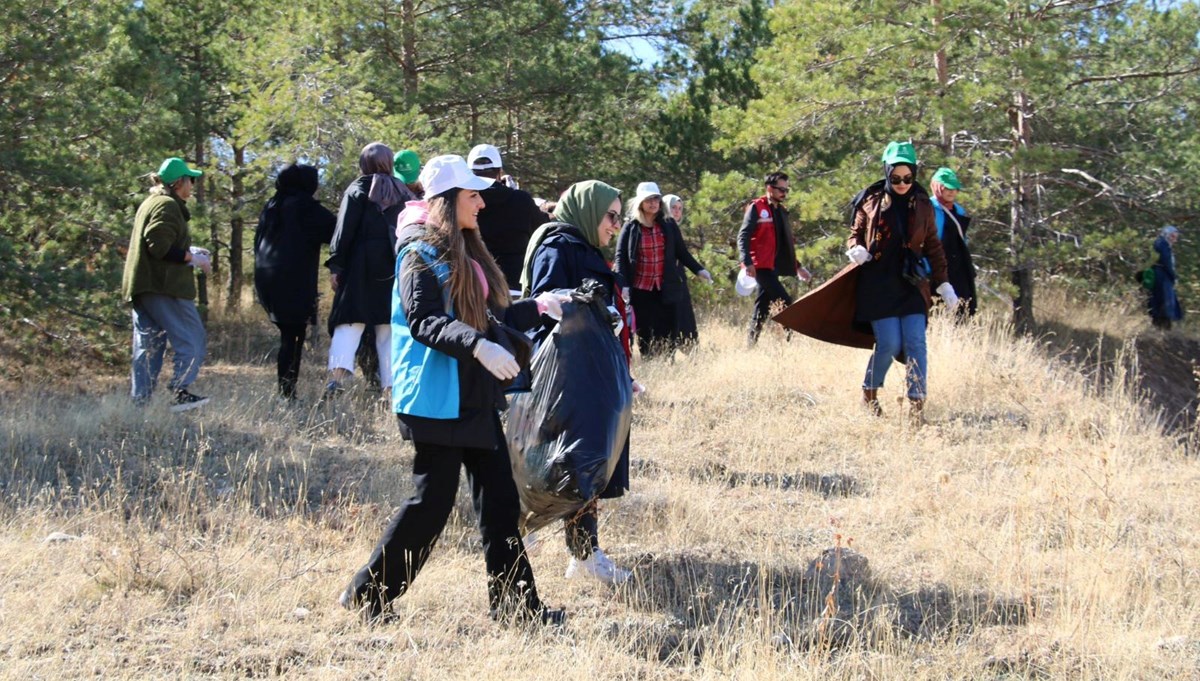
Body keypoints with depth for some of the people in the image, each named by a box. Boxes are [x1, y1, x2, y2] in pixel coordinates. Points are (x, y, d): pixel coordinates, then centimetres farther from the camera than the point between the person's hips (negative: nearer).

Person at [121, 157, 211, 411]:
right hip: (164, 286, -10)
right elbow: (160, 247, -20)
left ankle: (139, 400, 8)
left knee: (147, 347, 9)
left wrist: (189, 250, 20)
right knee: (193, 339, -8)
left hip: (141, 287, 10)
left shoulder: (150, 204, 22)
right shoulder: (168, 206, -10)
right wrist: (192, 257, -10)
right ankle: (180, 392, -15)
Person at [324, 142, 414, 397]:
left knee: (350, 320, -5)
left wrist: (336, 265, -4)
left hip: (361, 264, -3)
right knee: (390, 325, 6)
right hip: (395, 266, 3)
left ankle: (339, 372, -26)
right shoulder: (403, 192, 13)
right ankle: (392, 383, 1)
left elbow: (344, 231, -5)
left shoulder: (358, 189, 2)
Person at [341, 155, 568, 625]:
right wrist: (478, 345, -33)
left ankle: (514, 602, 10)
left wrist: (536, 307, 10)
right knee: (433, 502, -4)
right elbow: (422, 322, -22)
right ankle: (368, 596, 8)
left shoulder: (466, 253, 16)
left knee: (499, 498, 6)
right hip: (435, 397, -9)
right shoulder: (422, 253, -11)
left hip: (474, 397, 9)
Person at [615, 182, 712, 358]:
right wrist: (623, 285, -15)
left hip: (667, 290, 1)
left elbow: (682, 253, 9)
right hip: (641, 291, -1)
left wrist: (699, 270, -4)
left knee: (669, 335, 2)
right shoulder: (630, 228, 1)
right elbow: (621, 258, -2)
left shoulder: (669, 226, 6)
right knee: (645, 336, 3)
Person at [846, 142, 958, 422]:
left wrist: (943, 283, 8)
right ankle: (869, 392, 16)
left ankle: (916, 403, -5)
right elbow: (856, 233, 12)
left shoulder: (922, 205, 7)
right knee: (890, 344, -8)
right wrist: (856, 249, -12)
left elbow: (933, 246, 12)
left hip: (912, 284, 2)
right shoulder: (871, 202, 2)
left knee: (916, 343, -7)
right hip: (879, 284, -2)